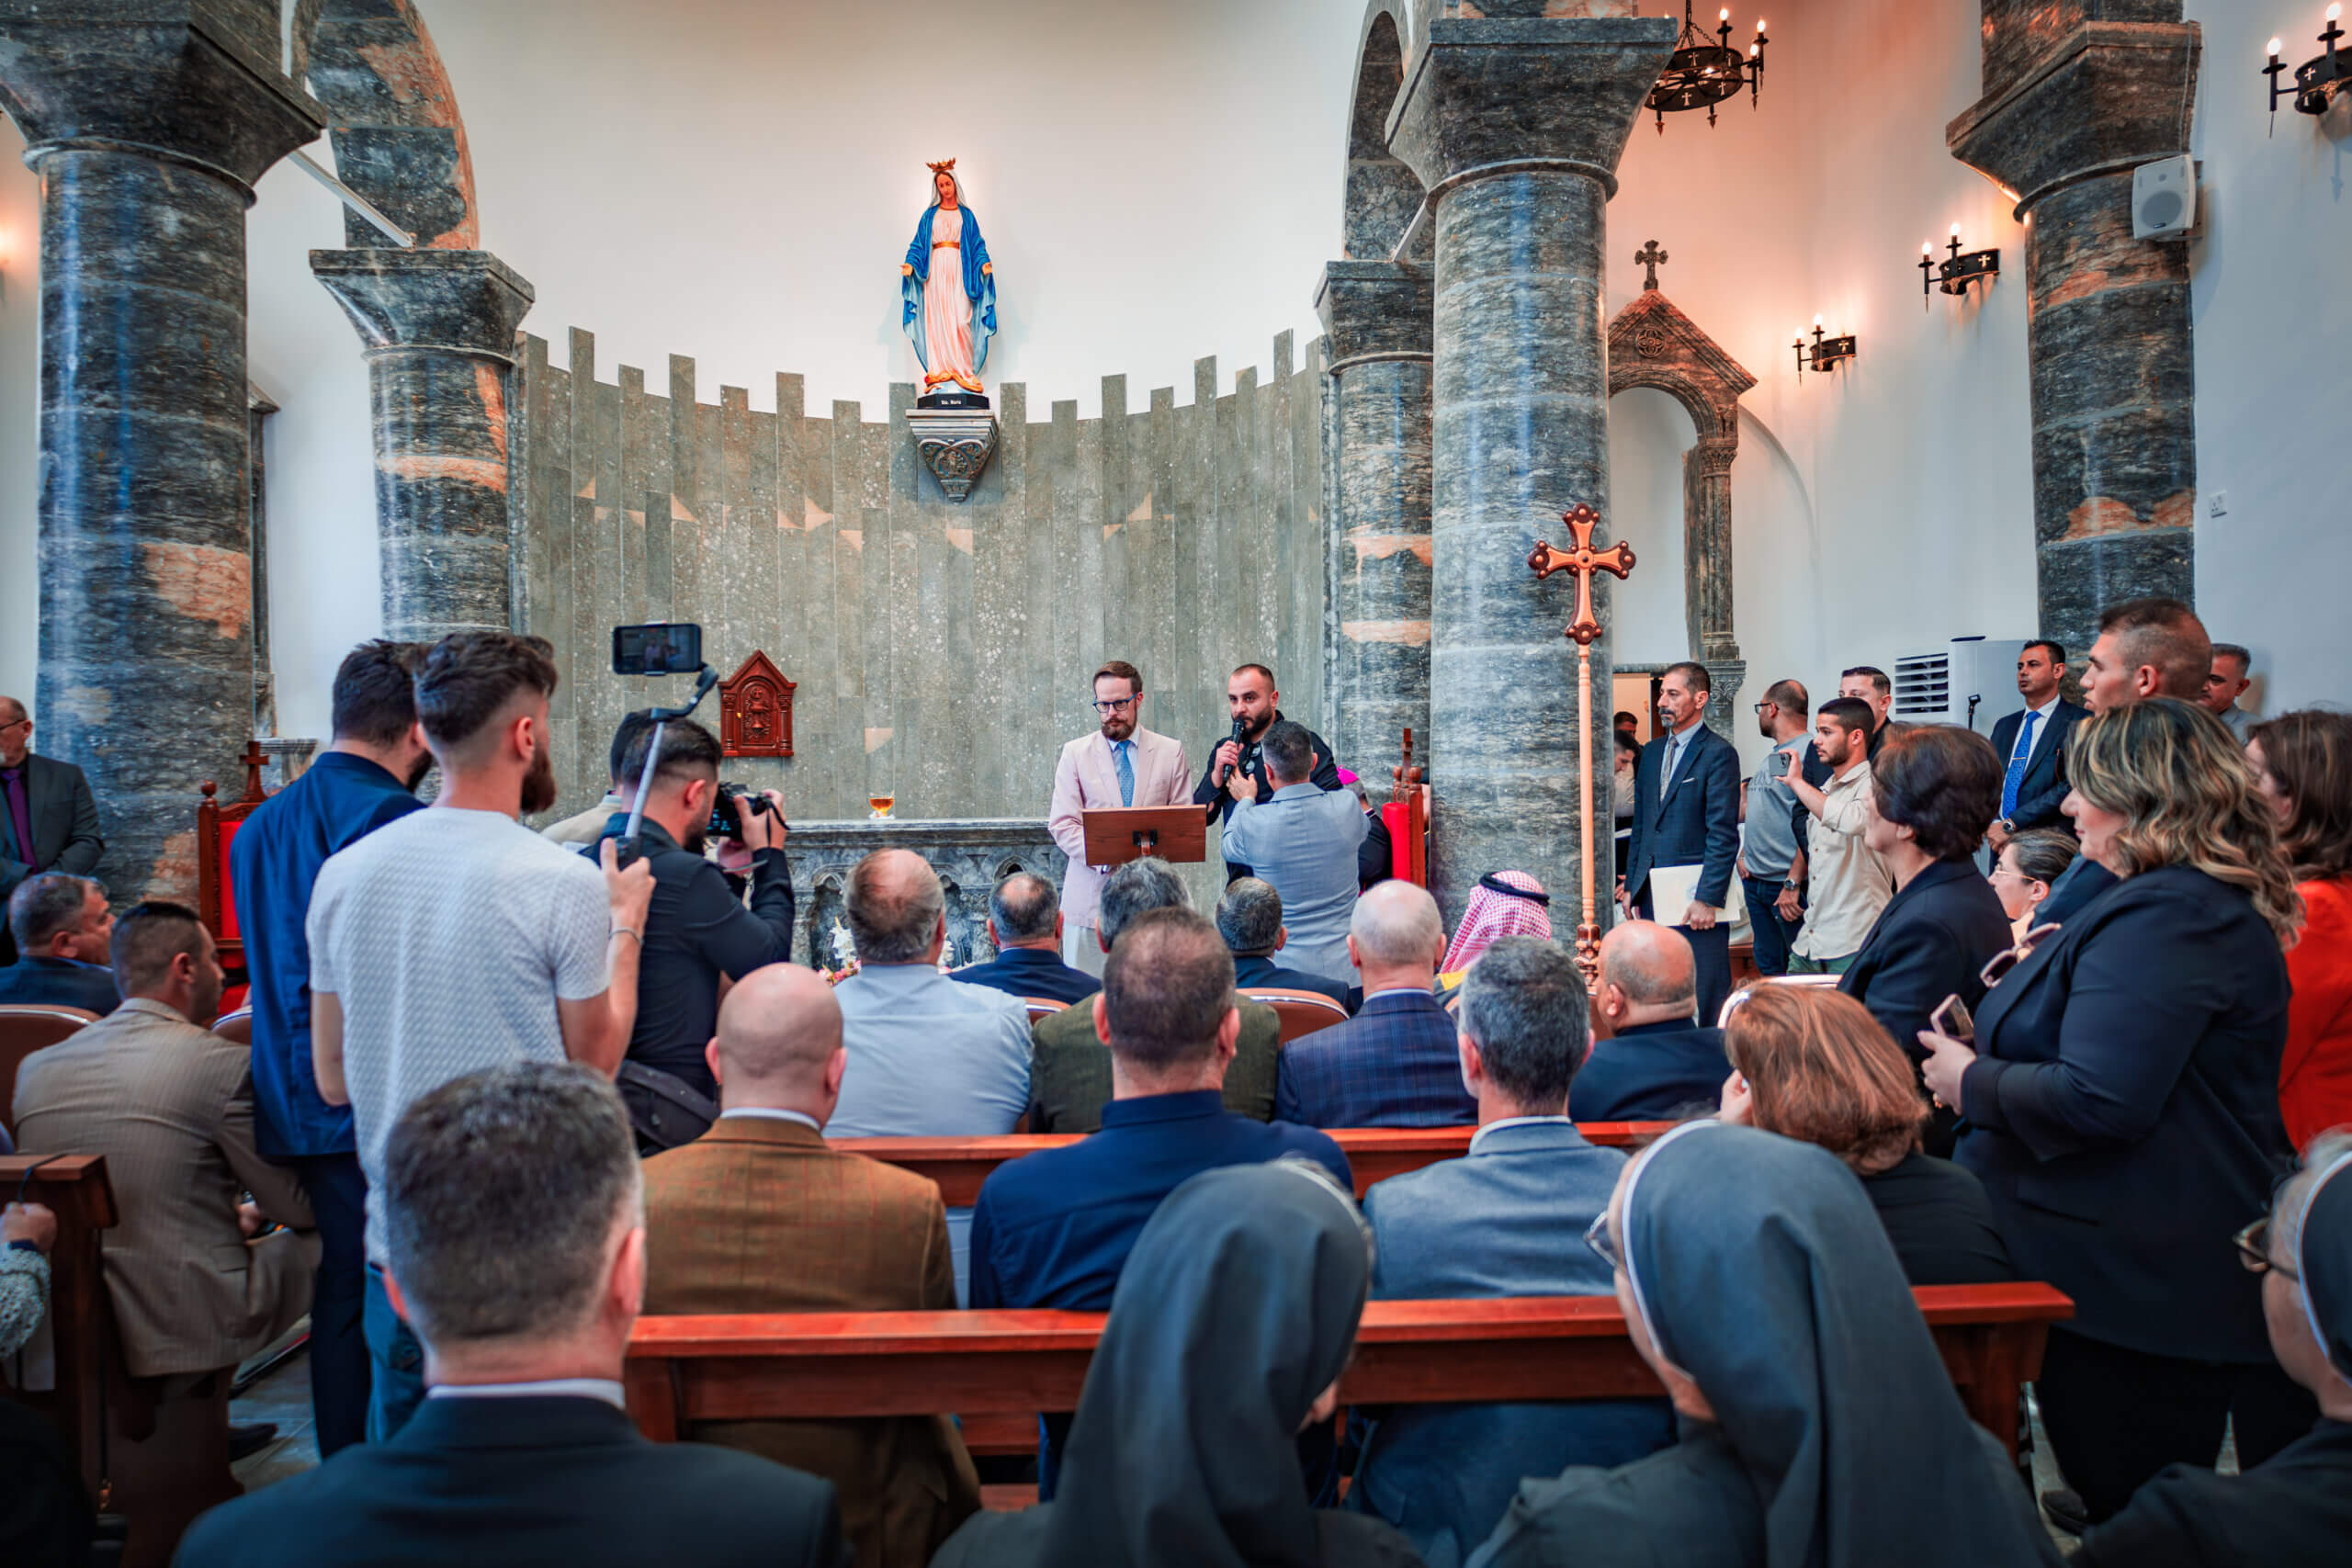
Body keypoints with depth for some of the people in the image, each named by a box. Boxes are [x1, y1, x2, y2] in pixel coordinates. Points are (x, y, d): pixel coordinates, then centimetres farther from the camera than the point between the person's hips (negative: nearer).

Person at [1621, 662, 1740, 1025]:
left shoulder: (1718, 753, -7)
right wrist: (1631, 884, 13)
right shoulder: (1651, 752, 15)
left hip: (1695, 895, -7)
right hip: (1652, 895, 7)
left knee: (1706, 998, -1)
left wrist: (1708, 899, -17)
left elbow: (1724, 835, -12)